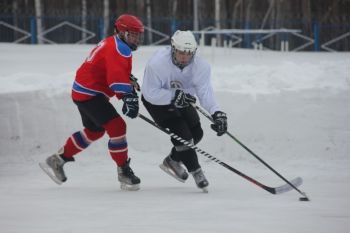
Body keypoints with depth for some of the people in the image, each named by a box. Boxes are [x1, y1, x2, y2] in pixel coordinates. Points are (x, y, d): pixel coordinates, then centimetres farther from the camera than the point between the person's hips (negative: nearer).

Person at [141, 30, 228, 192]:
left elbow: (205, 92, -31)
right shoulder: (157, 63, -34)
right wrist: (174, 96, -41)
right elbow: (150, 93, -31)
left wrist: (217, 113, -47)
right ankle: (196, 172, -5)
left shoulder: (200, 66, -23)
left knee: (196, 133, 3)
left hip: (181, 99, 6)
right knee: (181, 132, -20)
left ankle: (172, 161, 28)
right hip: (155, 100, -6)